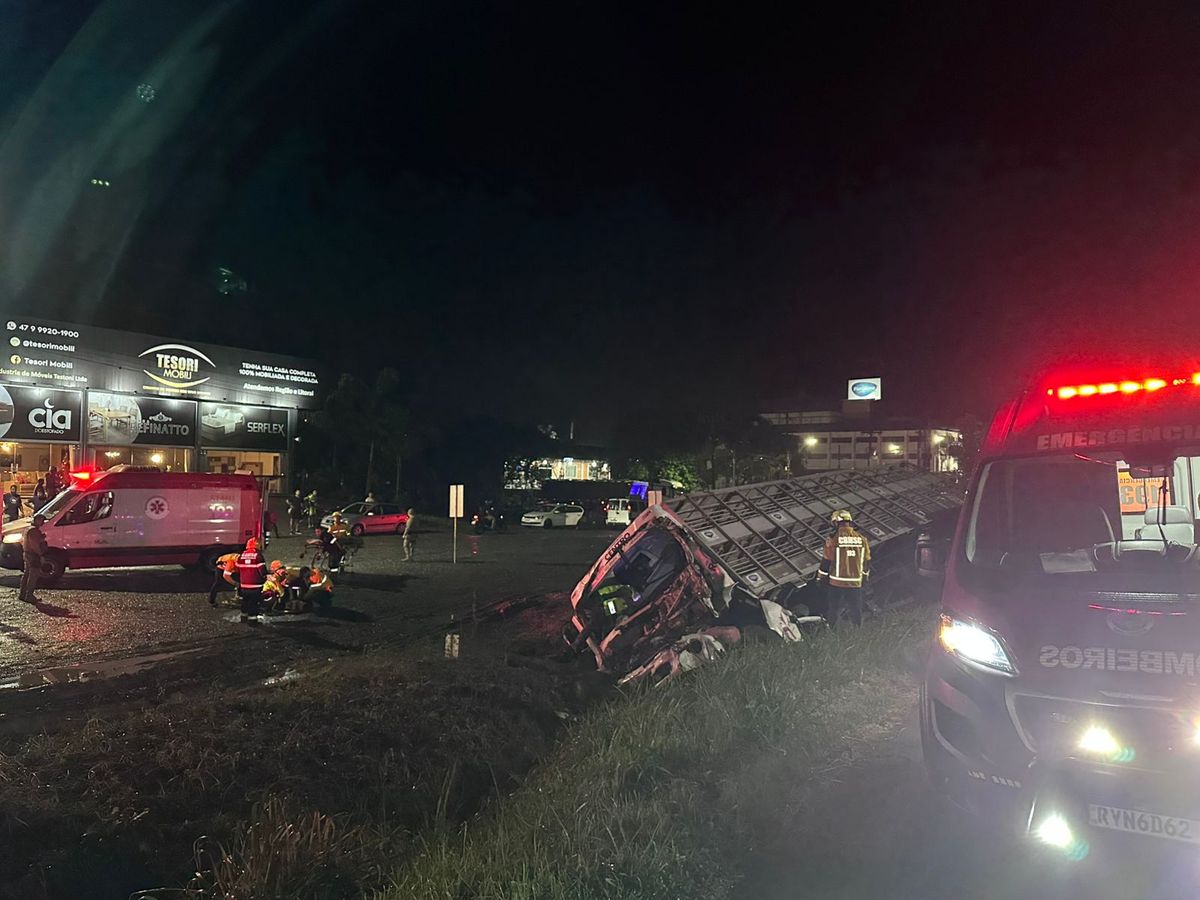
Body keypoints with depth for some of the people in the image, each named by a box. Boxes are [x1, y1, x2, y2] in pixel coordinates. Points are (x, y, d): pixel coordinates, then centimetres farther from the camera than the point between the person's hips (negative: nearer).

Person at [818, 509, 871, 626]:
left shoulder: (833, 539, -10)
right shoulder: (862, 539, 2)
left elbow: (825, 562, -6)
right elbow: (867, 562, 10)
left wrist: (821, 579, 5)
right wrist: (864, 578, 24)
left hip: (836, 583, -3)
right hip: (856, 584, 3)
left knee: (832, 616, 8)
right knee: (856, 614, 17)